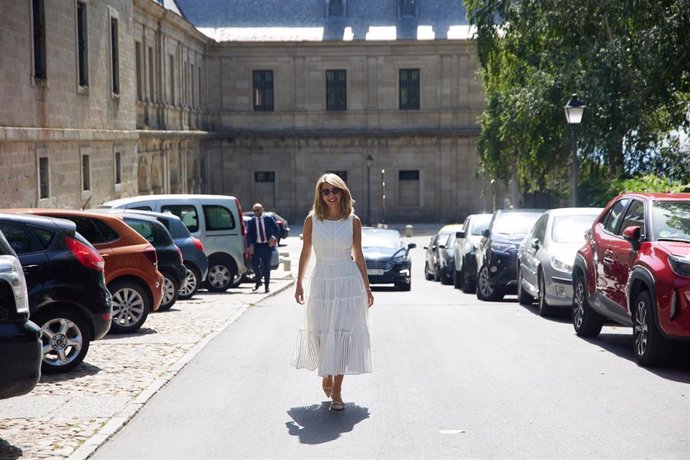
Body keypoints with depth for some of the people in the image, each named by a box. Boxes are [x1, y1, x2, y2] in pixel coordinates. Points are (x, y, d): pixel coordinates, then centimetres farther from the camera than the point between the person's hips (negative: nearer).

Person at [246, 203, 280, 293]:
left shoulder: (269, 219, 4)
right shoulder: (251, 221, 4)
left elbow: (276, 228, 6)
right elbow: (248, 235, 0)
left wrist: (273, 237, -13)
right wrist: (249, 246, -14)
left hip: (267, 246, 0)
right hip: (256, 246, 0)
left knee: (266, 266, 2)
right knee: (254, 264, -7)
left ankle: (266, 286, 11)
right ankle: (258, 282, 18)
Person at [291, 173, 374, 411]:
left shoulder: (353, 220, 1)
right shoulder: (312, 220, 0)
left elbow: (358, 255, 8)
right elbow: (305, 253, 8)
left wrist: (367, 287, 9)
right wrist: (299, 284, 7)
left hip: (348, 282, -1)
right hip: (322, 282, 1)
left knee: (343, 333, -3)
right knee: (321, 333, 4)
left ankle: (337, 390, 4)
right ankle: (326, 375, 32)